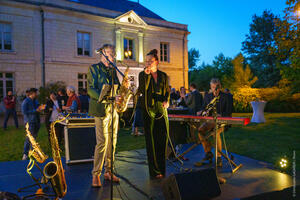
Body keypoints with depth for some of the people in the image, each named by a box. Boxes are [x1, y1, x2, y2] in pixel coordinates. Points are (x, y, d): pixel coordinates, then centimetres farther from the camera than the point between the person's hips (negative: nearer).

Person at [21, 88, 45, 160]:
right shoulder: (25, 101, -9)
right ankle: (25, 153, -1)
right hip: (30, 122, -7)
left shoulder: (35, 101, 13)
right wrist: (35, 110, -19)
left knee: (34, 136, 14)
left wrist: (41, 108, 0)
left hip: (36, 121, 7)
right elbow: (24, 112, -17)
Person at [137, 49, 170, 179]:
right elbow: (142, 90, -10)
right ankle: (154, 171, 7)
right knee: (151, 140, -2)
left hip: (161, 110, 3)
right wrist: (147, 75, -15)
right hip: (149, 110, -3)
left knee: (163, 137, 4)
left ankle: (162, 168, 20)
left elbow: (167, 91, 17)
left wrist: (166, 101, -2)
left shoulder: (163, 75, 12)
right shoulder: (142, 74, 5)